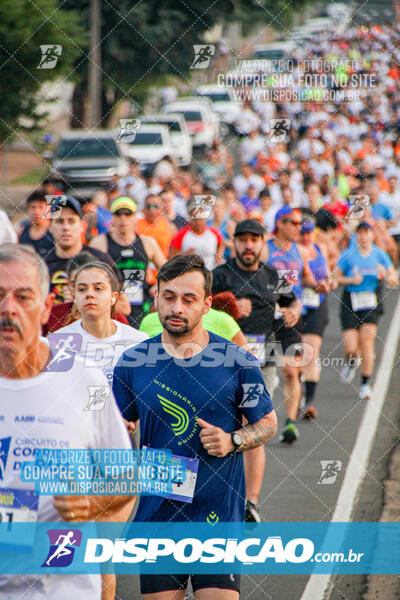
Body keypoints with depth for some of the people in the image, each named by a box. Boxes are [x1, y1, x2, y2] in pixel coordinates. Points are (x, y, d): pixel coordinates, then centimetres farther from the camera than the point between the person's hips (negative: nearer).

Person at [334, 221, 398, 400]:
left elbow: (394, 281, 7)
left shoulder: (380, 254, 3)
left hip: (372, 303, 0)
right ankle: (352, 363, 32)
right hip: (350, 303, 0)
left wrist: (385, 276, -15)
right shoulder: (348, 254, -1)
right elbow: (335, 277, 4)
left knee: (367, 340, -13)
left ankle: (365, 384, -1)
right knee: (350, 348, -7)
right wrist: (351, 280, -13)